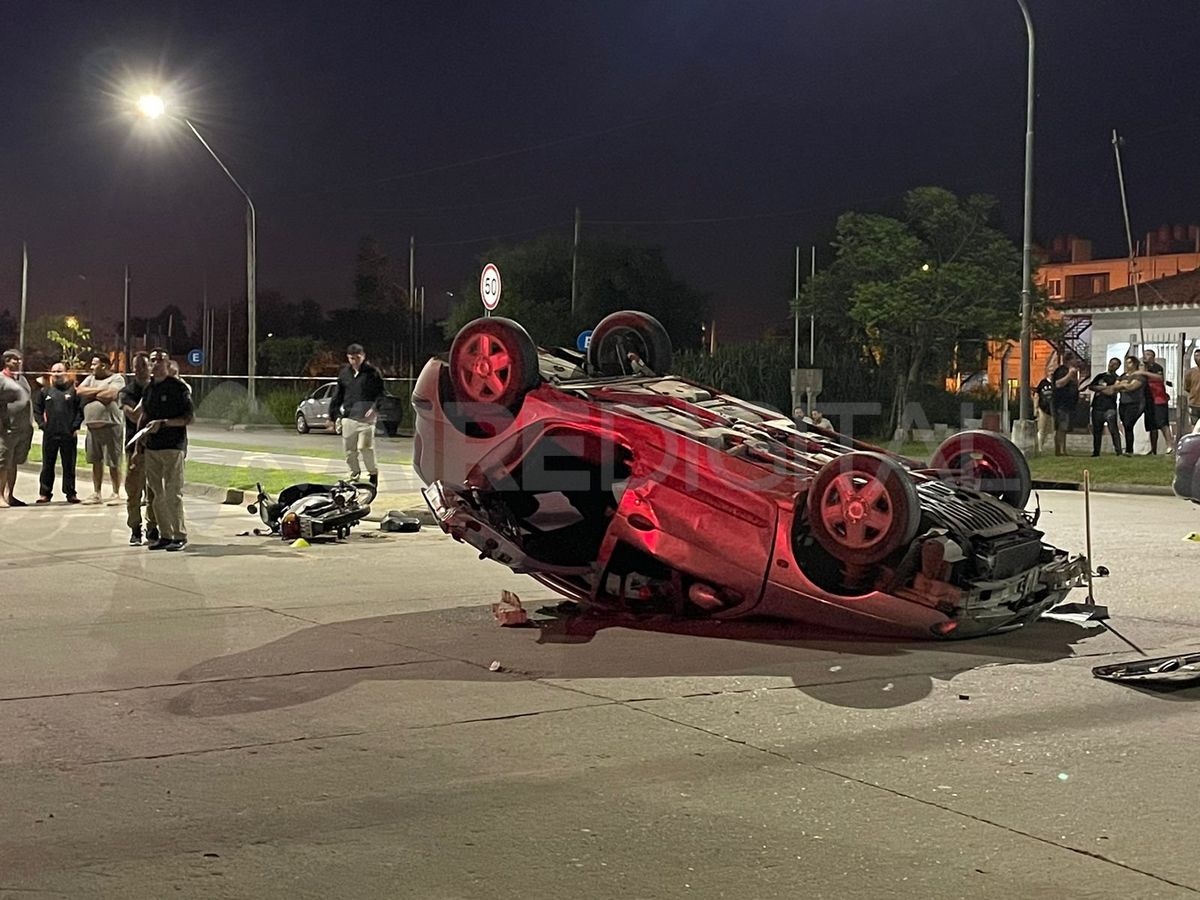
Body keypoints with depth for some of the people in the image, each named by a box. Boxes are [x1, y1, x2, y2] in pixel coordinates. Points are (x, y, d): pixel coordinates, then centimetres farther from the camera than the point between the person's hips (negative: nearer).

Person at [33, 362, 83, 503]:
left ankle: (70, 493, 10)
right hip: (49, 434, 2)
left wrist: (76, 427, -7)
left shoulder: (73, 390, 3)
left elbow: (80, 410, 0)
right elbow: (37, 409, 12)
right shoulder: (44, 391, 10)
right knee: (48, 465, 6)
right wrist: (42, 425, 1)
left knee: (69, 465, 4)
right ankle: (44, 493, 12)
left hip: (69, 434, -2)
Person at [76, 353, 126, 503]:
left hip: (110, 425, -6)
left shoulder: (117, 379, -2)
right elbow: (80, 391, 3)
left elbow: (109, 395, -18)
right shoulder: (90, 378, 18)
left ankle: (116, 493, 5)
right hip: (92, 425, 6)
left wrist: (90, 393, -2)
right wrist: (99, 390, -6)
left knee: (113, 462, -3)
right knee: (96, 461, 10)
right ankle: (96, 494, 17)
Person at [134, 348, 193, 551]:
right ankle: (165, 535, 14)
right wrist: (140, 447, 15)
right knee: (155, 494, 7)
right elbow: (142, 418, 20)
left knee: (173, 493, -8)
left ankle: (180, 536, -1)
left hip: (173, 446, -7)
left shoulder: (178, 387, -6)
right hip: (151, 447, 7)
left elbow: (189, 418, -9)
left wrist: (162, 423, -17)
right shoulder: (148, 388, 14)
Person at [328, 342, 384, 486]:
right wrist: (333, 415, 17)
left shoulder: (372, 372, 0)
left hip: (366, 417, -4)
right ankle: (354, 475, 20)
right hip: (348, 417, 4)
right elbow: (338, 395, 18)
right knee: (350, 450, 6)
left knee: (365, 447, -11)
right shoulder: (344, 373, 11)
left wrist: (375, 408, -14)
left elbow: (381, 393, 1)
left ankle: (373, 473, 8)